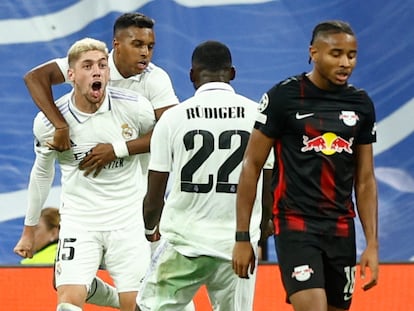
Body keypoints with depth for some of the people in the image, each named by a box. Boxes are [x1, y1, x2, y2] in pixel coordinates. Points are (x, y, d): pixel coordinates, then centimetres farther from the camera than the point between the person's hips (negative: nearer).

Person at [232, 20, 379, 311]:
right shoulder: (283, 96, -6)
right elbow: (252, 167, -2)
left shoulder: (361, 104, 7)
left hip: (342, 230, 5)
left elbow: (365, 181, 12)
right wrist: (242, 237, -5)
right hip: (296, 225, -5)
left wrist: (372, 244, 4)